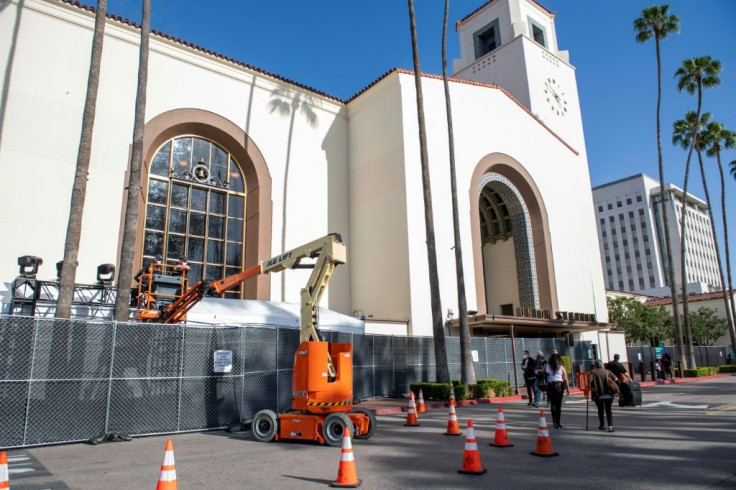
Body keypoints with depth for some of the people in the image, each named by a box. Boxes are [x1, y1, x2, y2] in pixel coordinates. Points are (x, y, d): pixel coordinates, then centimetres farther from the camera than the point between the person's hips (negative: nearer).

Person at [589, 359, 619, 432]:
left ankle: (602, 425, 25)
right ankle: (610, 426, -8)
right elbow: (616, 379, -3)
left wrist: (589, 388, -1)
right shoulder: (607, 371, 7)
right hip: (608, 394, 1)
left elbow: (590, 381, -16)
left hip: (598, 395, -1)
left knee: (600, 410, 16)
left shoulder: (593, 372, -1)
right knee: (608, 410, 5)